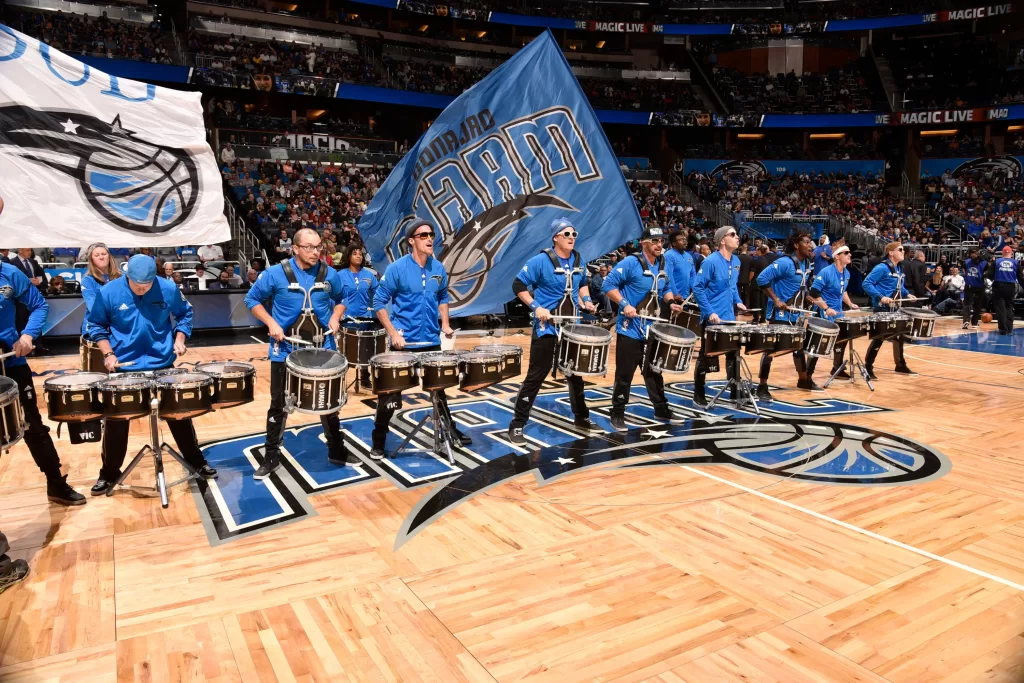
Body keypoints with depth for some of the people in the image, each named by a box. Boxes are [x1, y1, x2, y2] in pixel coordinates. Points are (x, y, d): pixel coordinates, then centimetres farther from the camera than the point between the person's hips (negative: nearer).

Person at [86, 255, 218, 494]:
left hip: (163, 364, 1)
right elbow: (96, 326, 2)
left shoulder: (168, 289, -8)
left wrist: (180, 338, -5)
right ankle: (109, 473, 25)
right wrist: (108, 353, -9)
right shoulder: (108, 292, -10)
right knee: (116, 421, 8)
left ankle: (197, 461, 24)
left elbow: (184, 314, 9)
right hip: (123, 367, 0)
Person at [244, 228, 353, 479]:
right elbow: (252, 299, 0)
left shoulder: (330, 275, -2)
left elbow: (340, 300, 15)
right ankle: (271, 457, 21)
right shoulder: (275, 274, -10)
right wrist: (271, 323, -13)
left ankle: (336, 450, 28)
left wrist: (336, 316, -5)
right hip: (285, 350, -2)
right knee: (279, 404, 6)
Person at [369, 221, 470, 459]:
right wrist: (393, 333, -16)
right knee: (391, 394, 1)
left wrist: (445, 324, 3)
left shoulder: (439, 268, 3)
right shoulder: (397, 268, -12)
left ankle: (450, 430, 35)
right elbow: (379, 303, -8)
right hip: (404, 342, -5)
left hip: (432, 341, 5)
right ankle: (378, 443, 14)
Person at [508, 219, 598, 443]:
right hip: (546, 327, -6)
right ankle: (517, 424, 3)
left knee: (575, 373, 18)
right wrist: (536, 307, -20)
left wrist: (586, 300, 4)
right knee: (536, 375, -5)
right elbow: (518, 285, -12)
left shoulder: (578, 260, 6)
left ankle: (581, 417, 35)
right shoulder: (541, 261, -14)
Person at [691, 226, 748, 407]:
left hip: (729, 318, 7)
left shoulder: (736, 262, 8)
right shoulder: (711, 261, -15)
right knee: (705, 356, 3)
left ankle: (735, 392, 24)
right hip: (712, 319, -7)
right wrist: (710, 312, -21)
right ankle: (698, 395, 14)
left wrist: (738, 301, 5)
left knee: (734, 354, 12)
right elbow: (697, 288, -17)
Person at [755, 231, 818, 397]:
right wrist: (776, 300, -23)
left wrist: (804, 299, 11)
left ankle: (804, 380, 36)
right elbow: (762, 279, -24)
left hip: (796, 315, 9)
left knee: (800, 347, 19)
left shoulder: (807, 263, 8)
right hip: (780, 314, -9)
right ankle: (762, 387, 3)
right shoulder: (785, 263, -19)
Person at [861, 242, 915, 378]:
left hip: (895, 309, 9)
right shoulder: (882, 268, -16)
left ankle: (901, 366, 30)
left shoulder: (900, 268, 12)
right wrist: (881, 297, -28)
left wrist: (907, 294, 8)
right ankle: (867, 367, 3)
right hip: (882, 309, -9)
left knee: (899, 336, 17)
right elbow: (867, 283, -21)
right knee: (879, 338, -7)